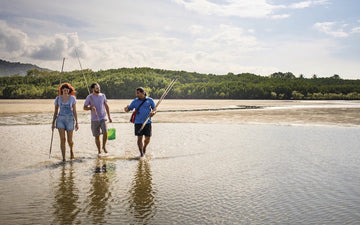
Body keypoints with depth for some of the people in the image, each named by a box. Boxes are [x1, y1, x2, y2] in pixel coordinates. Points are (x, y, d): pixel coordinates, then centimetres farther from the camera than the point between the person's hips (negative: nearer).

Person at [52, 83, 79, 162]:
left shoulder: (72, 98, 2)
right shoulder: (58, 98, 5)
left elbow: (74, 111, 3)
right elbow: (55, 111, 10)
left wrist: (76, 123, -3)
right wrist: (53, 123, 7)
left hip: (69, 119, -1)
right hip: (60, 119, 1)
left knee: (70, 140, 0)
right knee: (62, 139, -9)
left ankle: (71, 150, 34)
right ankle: (63, 158, -4)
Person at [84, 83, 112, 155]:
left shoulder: (102, 96, 6)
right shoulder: (89, 97, -1)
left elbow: (106, 106, 13)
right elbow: (84, 107, 1)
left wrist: (109, 117, 10)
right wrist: (91, 108, -20)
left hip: (102, 118, 1)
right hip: (94, 119, -1)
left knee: (105, 132, -17)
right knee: (97, 136, 3)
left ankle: (104, 146, 6)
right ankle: (99, 150, 21)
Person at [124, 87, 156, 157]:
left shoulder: (150, 100, 3)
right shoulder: (135, 101, 4)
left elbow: (154, 109, 6)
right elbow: (128, 109, 6)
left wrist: (153, 112, -17)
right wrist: (126, 109, -18)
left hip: (147, 122, 0)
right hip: (138, 122, 0)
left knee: (147, 138, 3)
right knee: (139, 138, -2)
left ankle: (144, 147, 34)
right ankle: (141, 153, 9)